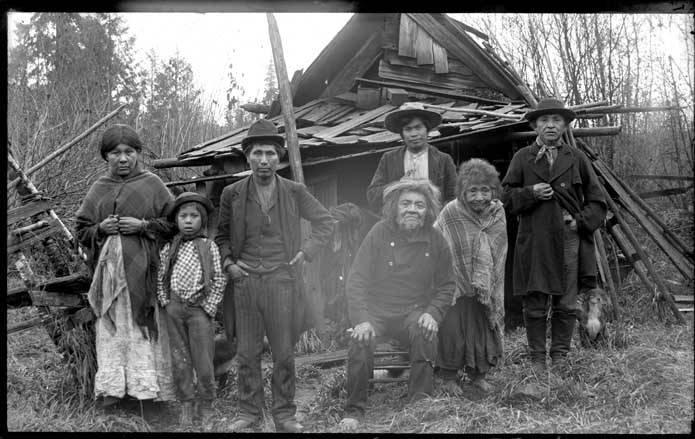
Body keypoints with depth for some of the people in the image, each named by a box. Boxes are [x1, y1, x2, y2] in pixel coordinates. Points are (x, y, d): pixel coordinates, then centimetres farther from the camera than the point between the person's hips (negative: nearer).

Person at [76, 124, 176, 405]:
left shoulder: (152, 184, 4)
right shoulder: (98, 189, 12)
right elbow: (81, 230, 14)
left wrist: (143, 225, -11)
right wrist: (101, 228, -6)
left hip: (143, 268, -3)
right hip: (109, 269, 3)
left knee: (144, 324, -3)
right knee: (112, 326, 2)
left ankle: (149, 385, 5)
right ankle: (112, 388, 7)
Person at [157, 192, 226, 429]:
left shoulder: (209, 247, -1)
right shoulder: (169, 248, 6)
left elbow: (219, 280, -2)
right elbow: (161, 278, 11)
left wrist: (209, 307, -6)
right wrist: (165, 303, 1)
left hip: (199, 308, -2)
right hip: (174, 308, 3)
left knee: (203, 362, 0)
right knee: (179, 360, 8)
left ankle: (206, 407, 14)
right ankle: (186, 404, 19)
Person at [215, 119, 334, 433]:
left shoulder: (294, 192, 1)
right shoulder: (232, 194, 3)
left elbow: (325, 222, 11)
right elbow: (222, 234, 18)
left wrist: (306, 251, 2)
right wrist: (228, 262, 3)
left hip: (282, 280, -1)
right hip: (245, 280, 1)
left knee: (284, 353, 5)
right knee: (247, 353, 7)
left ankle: (284, 415, 18)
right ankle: (249, 411, 21)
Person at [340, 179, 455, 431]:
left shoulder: (436, 241, 1)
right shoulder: (379, 233, -6)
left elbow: (446, 286, 11)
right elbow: (356, 280, -5)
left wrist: (433, 313, -7)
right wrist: (361, 320, -16)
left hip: (414, 312, 1)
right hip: (376, 310, -1)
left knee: (426, 336, -30)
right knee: (361, 343, -29)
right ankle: (354, 410, -9)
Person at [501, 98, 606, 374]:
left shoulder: (577, 158, 11)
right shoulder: (522, 158, 9)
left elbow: (597, 202, 14)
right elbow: (506, 197, 8)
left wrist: (581, 221, -2)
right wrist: (531, 193, -8)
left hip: (568, 240, 1)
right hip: (533, 241, -1)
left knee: (566, 305, 4)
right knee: (534, 305, 2)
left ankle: (560, 356, 17)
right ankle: (537, 359, 13)